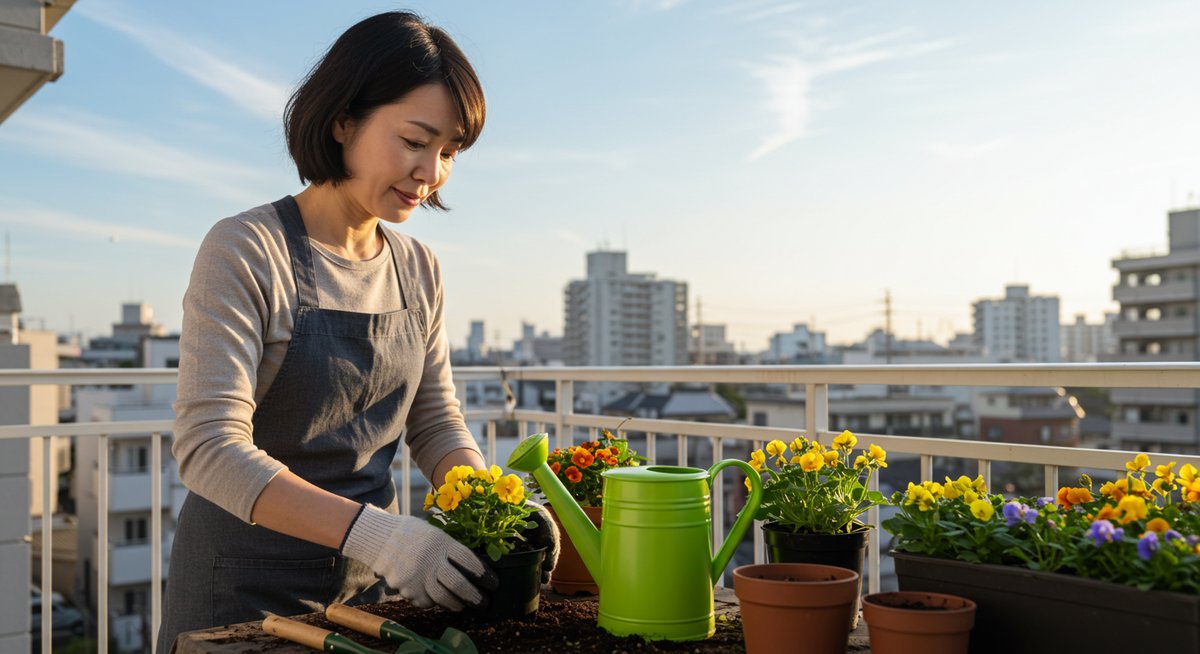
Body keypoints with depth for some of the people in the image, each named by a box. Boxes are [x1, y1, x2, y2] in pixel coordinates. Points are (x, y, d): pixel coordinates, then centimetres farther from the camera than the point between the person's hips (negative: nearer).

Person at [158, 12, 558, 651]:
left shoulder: (419, 270, 3)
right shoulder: (244, 252, -16)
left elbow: (436, 424, 7)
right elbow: (209, 448, -24)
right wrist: (372, 530, -34)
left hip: (373, 584, 6)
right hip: (248, 591, -5)